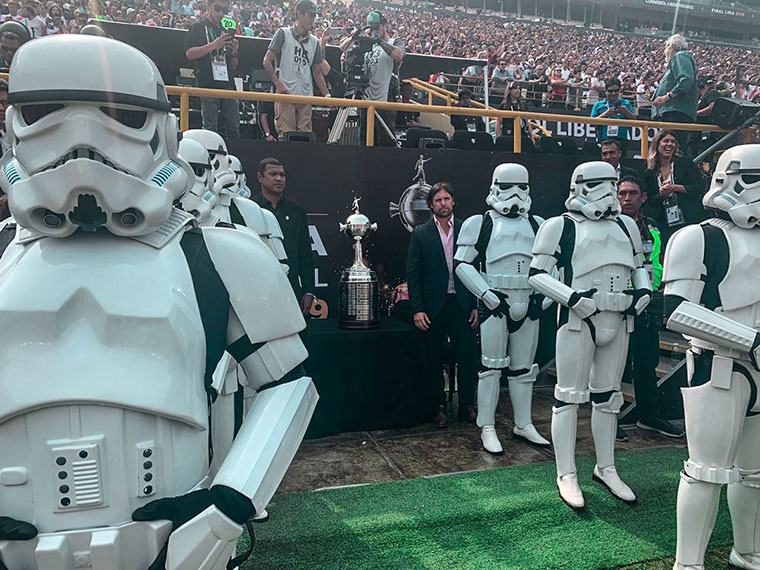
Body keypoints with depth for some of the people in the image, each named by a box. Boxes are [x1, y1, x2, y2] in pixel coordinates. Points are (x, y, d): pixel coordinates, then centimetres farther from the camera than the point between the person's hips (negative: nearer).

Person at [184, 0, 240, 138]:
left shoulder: (226, 32, 25)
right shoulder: (199, 27, 10)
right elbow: (189, 54, -5)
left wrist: (234, 53, 2)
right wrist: (213, 45, -12)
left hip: (228, 84, 5)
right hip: (208, 84, -5)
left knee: (234, 129, -2)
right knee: (210, 129, -9)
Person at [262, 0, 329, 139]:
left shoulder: (314, 41, 19)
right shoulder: (283, 34, 5)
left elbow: (317, 72, 20)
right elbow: (267, 62, 0)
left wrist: (326, 94, 8)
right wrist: (278, 85, -11)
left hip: (306, 96, 5)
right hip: (285, 95, -5)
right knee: (286, 136, -11)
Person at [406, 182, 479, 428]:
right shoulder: (421, 234, 2)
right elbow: (412, 273, -1)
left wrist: (476, 305, 0)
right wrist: (417, 309, -8)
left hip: (462, 304, 1)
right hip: (433, 306, 0)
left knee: (468, 357, 1)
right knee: (435, 360, 8)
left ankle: (467, 404, 18)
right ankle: (439, 406, 22)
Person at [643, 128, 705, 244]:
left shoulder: (685, 163, 4)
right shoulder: (649, 173, 8)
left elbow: (700, 187, -2)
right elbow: (649, 201, 10)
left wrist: (675, 187, -12)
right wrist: (661, 195, -11)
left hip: (690, 220, -1)